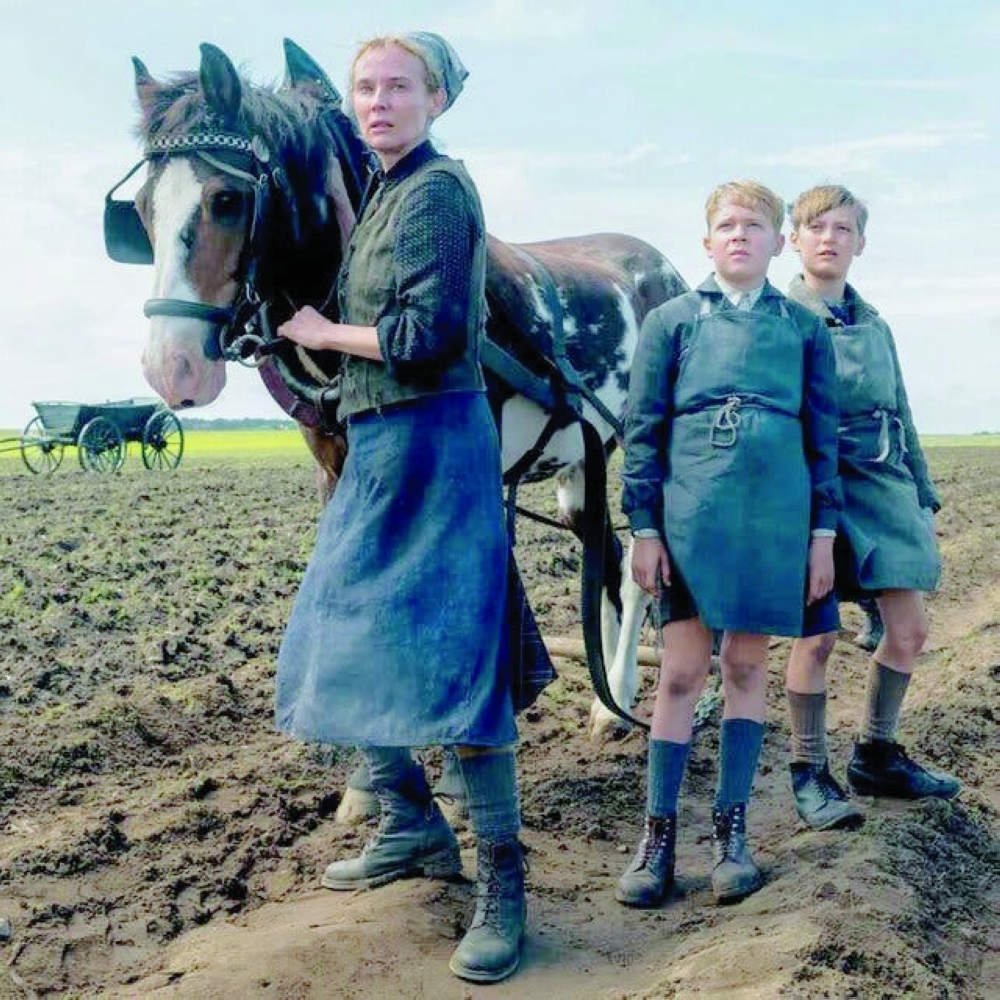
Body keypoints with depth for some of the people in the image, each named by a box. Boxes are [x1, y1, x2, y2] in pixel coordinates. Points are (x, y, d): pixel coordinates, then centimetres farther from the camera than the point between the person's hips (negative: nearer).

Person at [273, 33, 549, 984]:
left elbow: (428, 336, -20)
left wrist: (323, 332, -9)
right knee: (353, 638, 16)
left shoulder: (434, 190, -11)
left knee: (443, 652, -9)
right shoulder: (382, 191, 17)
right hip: (378, 444, 10)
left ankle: (501, 877, 2)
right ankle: (414, 826, 30)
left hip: (428, 444, -10)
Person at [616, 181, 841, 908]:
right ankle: (659, 834, 11)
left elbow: (823, 437, 11)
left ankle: (731, 831, 18)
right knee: (683, 672, 1)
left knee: (748, 667, 8)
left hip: (775, 519, 2)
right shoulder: (672, 321, 7)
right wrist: (644, 527, -3)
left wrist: (823, 531, 6)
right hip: (690, 515, -1)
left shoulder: (804, 328, 11)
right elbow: (642, 432, 3)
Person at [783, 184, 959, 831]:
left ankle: (876, 758, 25)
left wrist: (924, 499, 18)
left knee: (910, 628, 6)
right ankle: (810, 774, 12)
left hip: (884, 485, 6)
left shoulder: (875, 325, 15)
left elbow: (902, 418, 20)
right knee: (818, 634, -4)